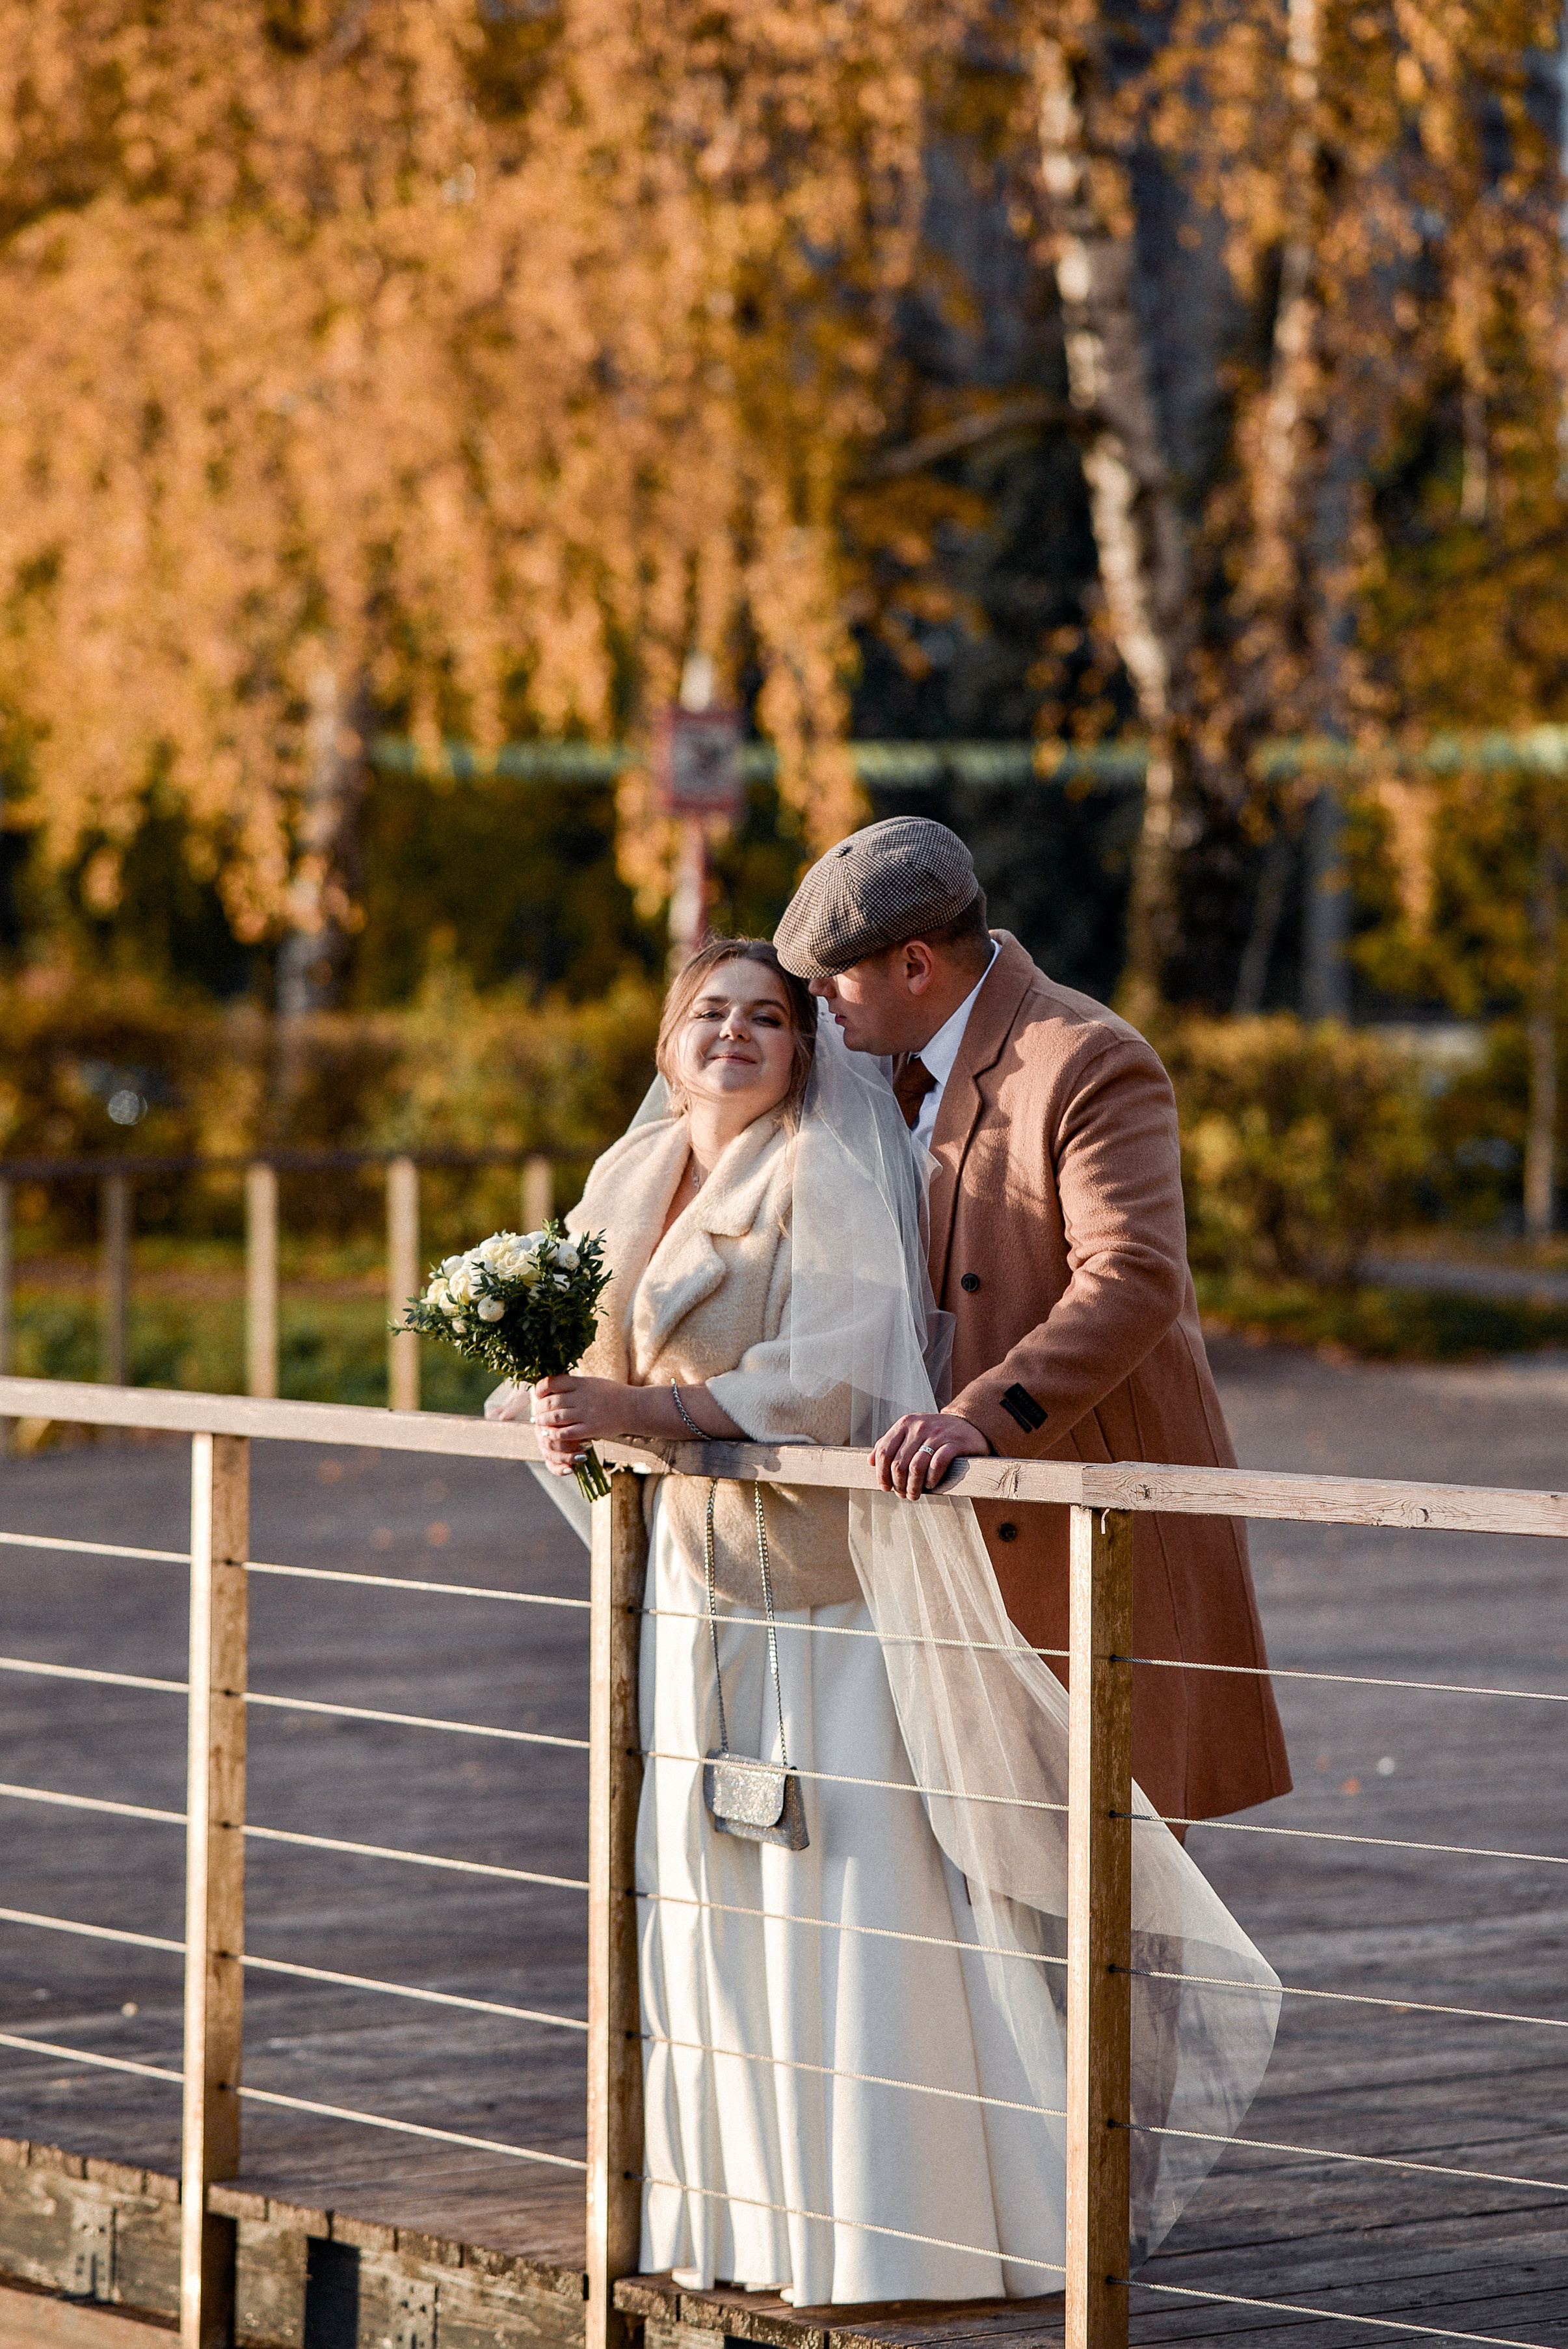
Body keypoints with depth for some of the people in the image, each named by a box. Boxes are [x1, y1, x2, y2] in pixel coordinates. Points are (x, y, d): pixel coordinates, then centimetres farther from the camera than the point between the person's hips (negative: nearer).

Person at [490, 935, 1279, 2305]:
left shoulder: (827, 1177, -11)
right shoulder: (636, 1179, 12)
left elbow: (829, 1376, -21)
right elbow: (606, 1356, 20)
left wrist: (641, 1410, -24)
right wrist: (563, 1410, -3)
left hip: (830, 1571, -8)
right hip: (701, 1574, 8)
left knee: (849, 1890, -5)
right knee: (712, 1887, 9)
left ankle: (891, 2227, 1)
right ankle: (746, 2207, 17)